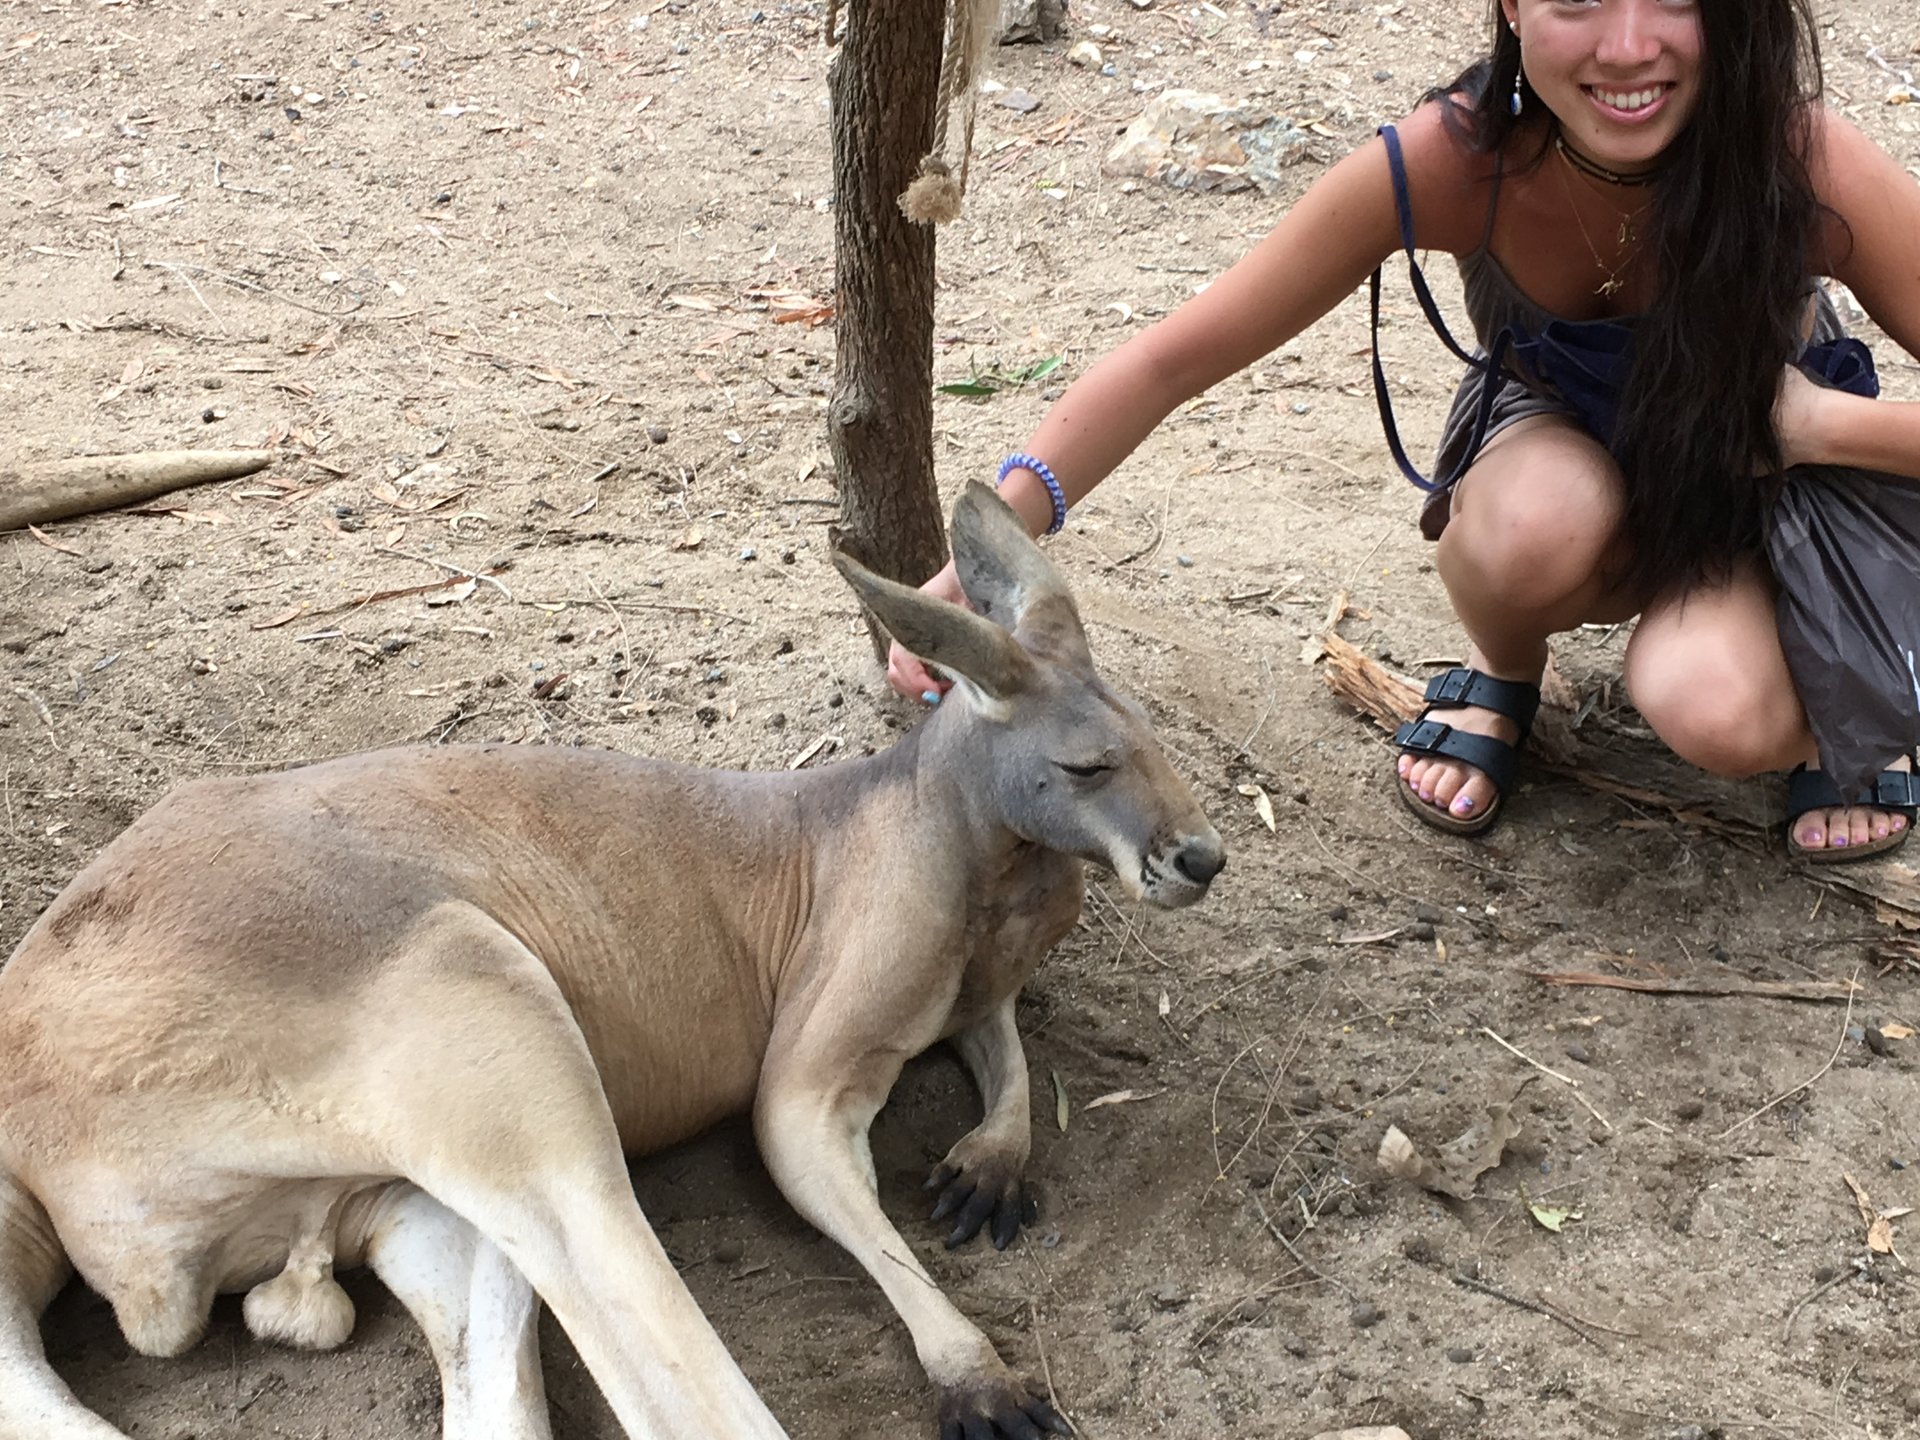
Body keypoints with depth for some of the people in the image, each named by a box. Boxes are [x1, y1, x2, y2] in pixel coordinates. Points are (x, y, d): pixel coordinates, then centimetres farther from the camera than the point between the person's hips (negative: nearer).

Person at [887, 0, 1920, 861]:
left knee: (1719, 715, -33)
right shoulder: (1444, 164, -31)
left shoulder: (1806, 165, -33)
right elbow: (1173, 359, -26)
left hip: (1763, 474, -1)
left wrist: (1811, 419, -38)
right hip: (1559, 436, 1)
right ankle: (1502, 668, -1)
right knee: (1536, 523, -37)